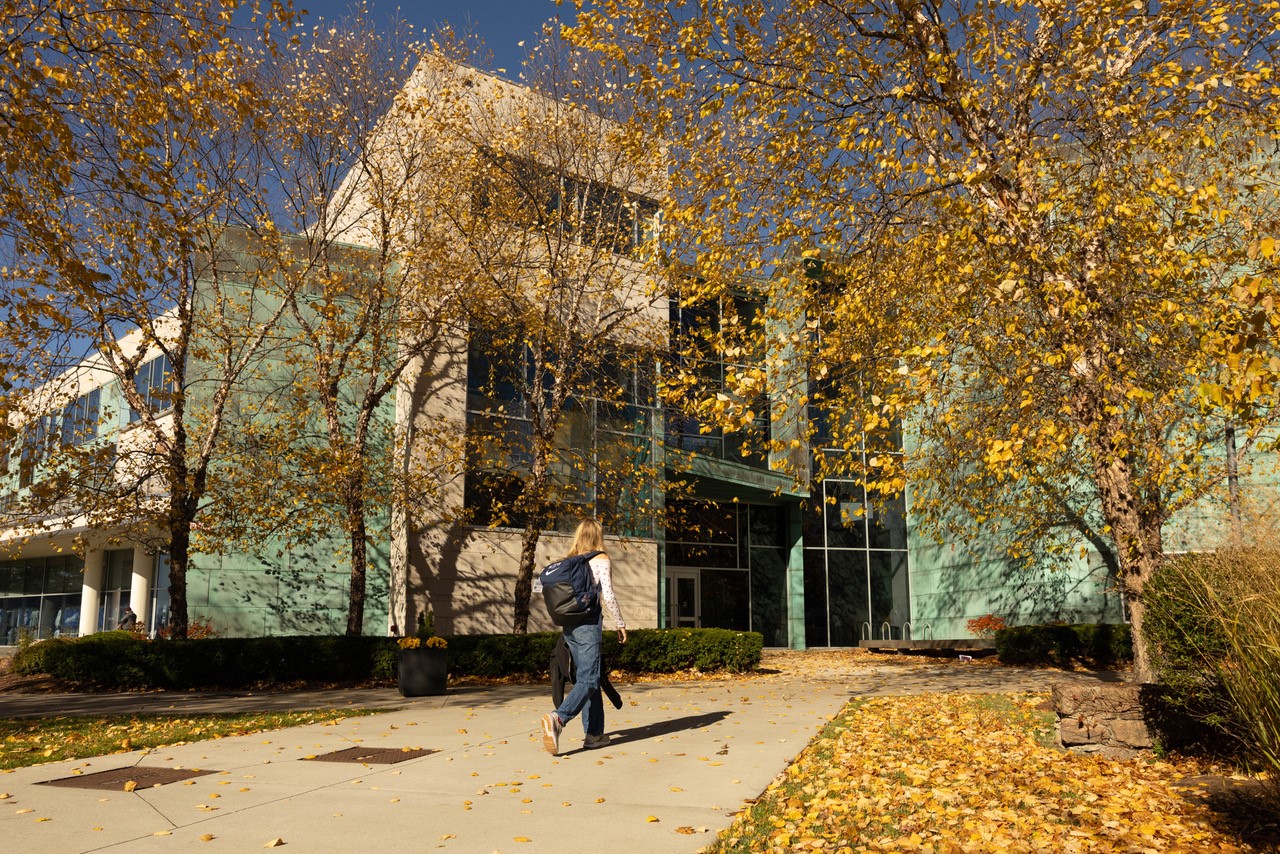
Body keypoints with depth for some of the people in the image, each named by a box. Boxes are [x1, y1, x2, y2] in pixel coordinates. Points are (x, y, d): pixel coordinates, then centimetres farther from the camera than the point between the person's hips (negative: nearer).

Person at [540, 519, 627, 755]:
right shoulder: (601, 560, -4)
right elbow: (608, 596, -11)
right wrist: (620, 624, -1)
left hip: (569, 624, 6)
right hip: (589, 622, -6)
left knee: (587, 676, 13)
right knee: (588, 679, -7)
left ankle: (594, 734, 14)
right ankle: (558, 718, -29)